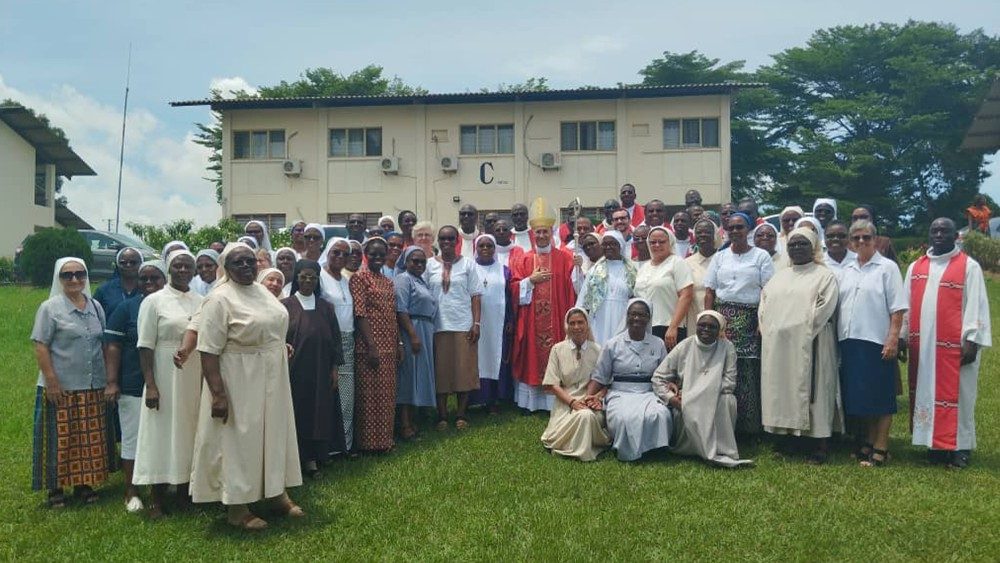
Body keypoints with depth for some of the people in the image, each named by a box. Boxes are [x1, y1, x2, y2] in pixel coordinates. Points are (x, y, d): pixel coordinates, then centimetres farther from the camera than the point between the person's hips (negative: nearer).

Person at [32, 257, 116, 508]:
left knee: (90, 440, 10)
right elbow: (40, 347, -9)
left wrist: (109, 378, 8)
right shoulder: (50, 308, -5)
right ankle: (55, 488, 17)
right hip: (60, 388, -4)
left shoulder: (95, 307, 9)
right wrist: (51, 381, -15)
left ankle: (84, 483, 23)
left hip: (93, 387, 4)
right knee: (60, 440, 4)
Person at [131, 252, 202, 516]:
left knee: (190, 432, 10)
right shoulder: (154, 301, -4)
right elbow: (145, 346, -7)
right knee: (162, 434, 2)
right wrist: (150, 385, -14)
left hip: (196, 380, 4)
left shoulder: (201, 302, 8)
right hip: (166, 378, -4)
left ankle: (185, 492, 23)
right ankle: (158, 500, 12)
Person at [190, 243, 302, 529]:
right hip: (239, 383, -7)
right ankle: (236, 506, 16)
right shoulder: (219, 299, -16)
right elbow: (208, 351, -20)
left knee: (273, 433, 16)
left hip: (271, 380, 8)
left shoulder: (262, 291, 8)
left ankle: (275, 492, 30)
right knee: (239, 440, 3)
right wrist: (218, 394, -24)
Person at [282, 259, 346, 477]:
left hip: (320, 372, 3)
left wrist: (335, 368, 4)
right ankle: (296, 458, 13)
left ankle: (312, 458, 13)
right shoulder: (285, 306, -1)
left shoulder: (325, 308, 7)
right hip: (293, 371, -2)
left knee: (318, 414, 4)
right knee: (296, 414, 2)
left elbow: (334, 339, 8)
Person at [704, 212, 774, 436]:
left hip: (749, 320, -2)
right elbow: (709, 292, 10)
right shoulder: (720, 256, 14)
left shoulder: (761, 256, 6)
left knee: (748, 372, -5)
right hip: (723, 318, 2)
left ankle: (749, 424, 7)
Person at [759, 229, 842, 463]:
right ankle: (785, 436, 12)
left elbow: (824, 309, -10)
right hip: (777, 347, 5)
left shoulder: (824, 275, 2)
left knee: (811, 391, -4)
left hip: (808, 345, -5)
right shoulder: (779, 277, 19)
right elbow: (763, 305, 16)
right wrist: (769, 332, 2)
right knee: (781, 392, 5)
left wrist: (799, 329, -12)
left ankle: (820, 445, 1)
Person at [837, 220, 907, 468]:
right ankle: (866, 442, 22)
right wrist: (839, 336, 10)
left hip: (877, 342, -6)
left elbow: (897, 309, -7)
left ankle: (880, 447, 6)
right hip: (850, 341, 6)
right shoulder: (848, 270, 15)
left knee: (880, 396, 0)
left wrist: (893, 339, -14)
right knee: (858, 396, 11)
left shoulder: (887, 268, -2)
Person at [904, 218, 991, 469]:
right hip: (922, 344, 4)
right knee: (926, 392, 8)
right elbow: (906, 305, 12)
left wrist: (972, 341, -12)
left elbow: (976, 305, -6)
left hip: (955, 345, -4)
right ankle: (935, 444, 18)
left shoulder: (969, 266, -1)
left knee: (955, 394, 0)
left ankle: (959, 447, 9)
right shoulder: (916, 267, 12)